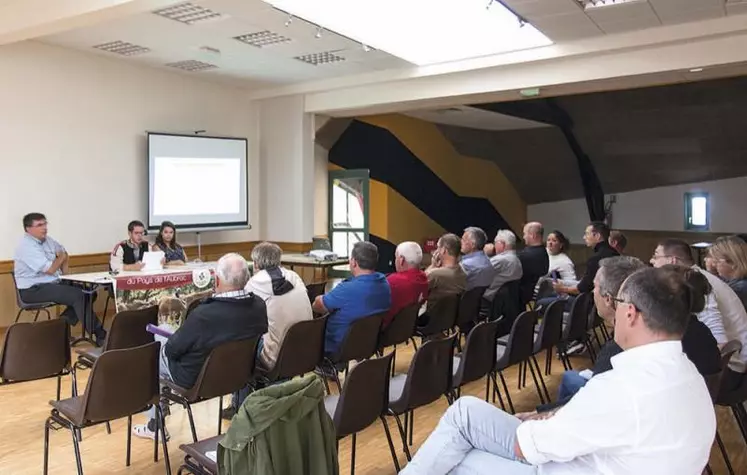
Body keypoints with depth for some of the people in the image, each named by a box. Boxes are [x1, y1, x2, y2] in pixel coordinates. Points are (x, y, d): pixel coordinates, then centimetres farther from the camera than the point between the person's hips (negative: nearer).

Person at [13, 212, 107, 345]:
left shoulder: (47, 239, 9)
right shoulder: (27, 246, -18)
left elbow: (64, 253, 27)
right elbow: (50, 269, -23)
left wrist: (64, 270, 10)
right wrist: (60, 258, -3)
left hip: (52, 283, 9)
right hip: (34, 290, -9)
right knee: (77, 295, -24)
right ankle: (100, 335, -18)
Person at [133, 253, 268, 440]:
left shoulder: (203, 314, -35)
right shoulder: (260, 306, -18)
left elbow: (172, 349, -18)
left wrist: (167, 342, 5)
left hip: (197, 379, -6)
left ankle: (154, 425, 32)